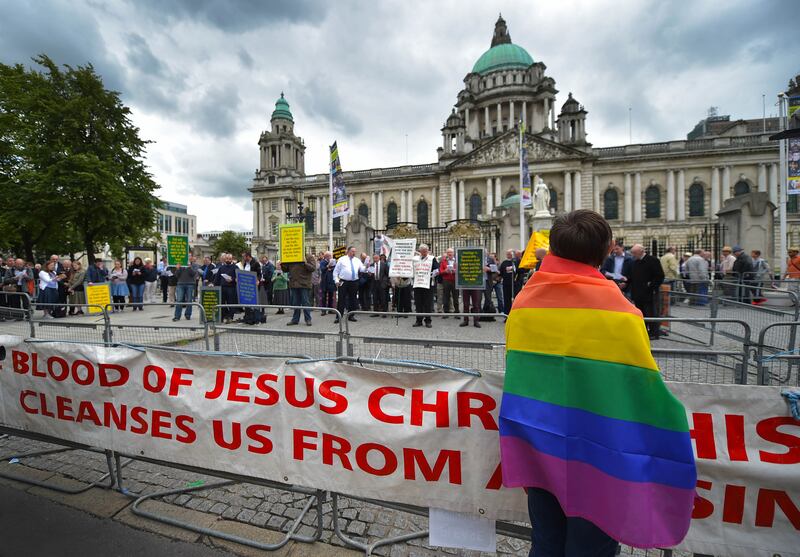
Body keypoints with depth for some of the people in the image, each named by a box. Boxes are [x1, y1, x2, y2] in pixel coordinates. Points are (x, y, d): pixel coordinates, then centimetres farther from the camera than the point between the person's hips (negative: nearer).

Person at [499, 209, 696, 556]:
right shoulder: (617, 311, -17)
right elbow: (644, 390, -13)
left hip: (536, 449, 4)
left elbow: (516, 373, 3)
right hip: (593, 454, -3)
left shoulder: (523, 301, -5)